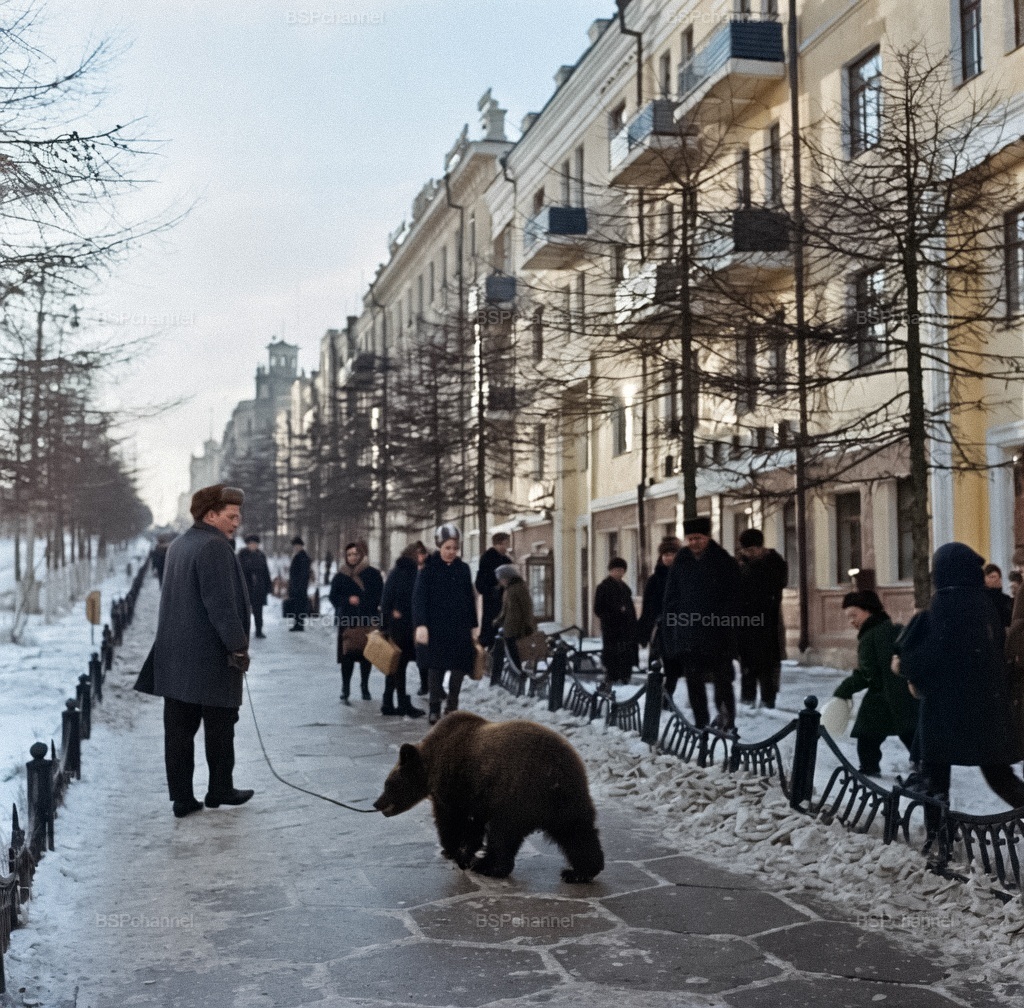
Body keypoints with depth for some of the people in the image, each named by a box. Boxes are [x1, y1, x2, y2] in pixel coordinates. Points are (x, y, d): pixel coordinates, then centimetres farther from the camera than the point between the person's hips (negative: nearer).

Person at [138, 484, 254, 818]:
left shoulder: (178, 545, 14)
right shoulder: (215, 547, -16)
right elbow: (221, 603, -22)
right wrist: (238, 646, -15)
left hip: (175, 657, 8)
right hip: (211, 656, -8)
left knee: (179, 729, 7)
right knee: (219, 727, 7)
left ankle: (181, 797, 11)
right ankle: (219, 790, 17)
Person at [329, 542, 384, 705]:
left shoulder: (373, 574, 3)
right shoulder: (341, 576, 7)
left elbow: (380, 596, 3)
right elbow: (334, 597, 8)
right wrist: (348, 600, -11)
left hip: (368, 620, 0)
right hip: (348, 622, 0)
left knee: (366, 655, 6)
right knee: (348, 656, -6)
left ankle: (365, 687, 22)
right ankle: (345, 690, -1)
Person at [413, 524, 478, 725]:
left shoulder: (463, 569, 10)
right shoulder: (429, 569, -4)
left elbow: (470, 599, 15)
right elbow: (419, 597, -11)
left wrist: (473, 626, 13)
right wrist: (421, 624, -22)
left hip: (460, 627, 4)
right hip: (436, 627, -4)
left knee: (460, 666, 1)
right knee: (437, 667, -3)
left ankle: (452, 707, 14)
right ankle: (435, 710, 4)